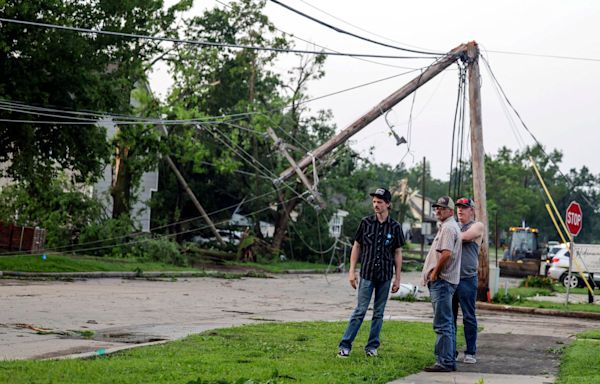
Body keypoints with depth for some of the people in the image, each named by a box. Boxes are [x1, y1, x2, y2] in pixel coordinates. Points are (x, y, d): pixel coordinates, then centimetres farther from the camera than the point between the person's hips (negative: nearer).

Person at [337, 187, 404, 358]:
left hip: (385, 276, 1)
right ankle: (345, 345, -1)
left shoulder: (395, 227, 2)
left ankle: (372, 346, 16)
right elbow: (356, 247, 6)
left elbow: (398, 253, 6)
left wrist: (397, 278, 4)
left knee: (379, 312, 7)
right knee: (360, 310, -5)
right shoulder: (366, 222, 1)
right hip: (367, 274, -1)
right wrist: (352, 271, 0)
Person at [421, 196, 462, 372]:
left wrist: (435, 272, -15)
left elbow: (447, 253, -25)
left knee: (442, 324, -11)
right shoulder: (448, 227, 20)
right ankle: (450, 361, 19)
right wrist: (434, 273, 17)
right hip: (443, 281, 11)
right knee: (448, 323, 14)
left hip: (441, 280, -11)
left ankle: (444, 362, -10)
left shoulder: (448, 227, -13)